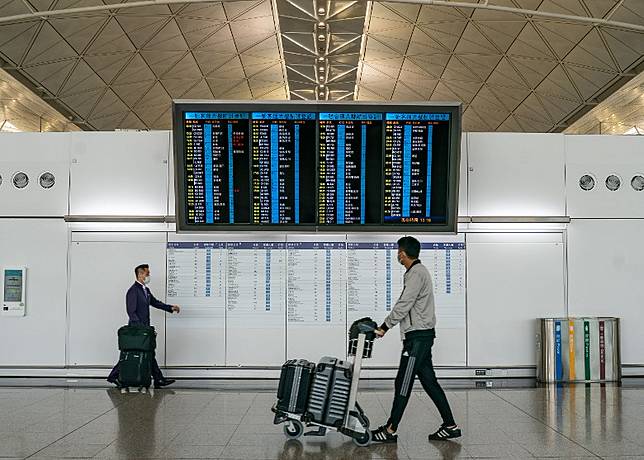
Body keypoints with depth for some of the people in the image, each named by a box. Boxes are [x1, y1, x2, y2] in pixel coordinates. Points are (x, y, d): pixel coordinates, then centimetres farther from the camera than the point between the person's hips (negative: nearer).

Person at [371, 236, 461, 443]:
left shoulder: (416, 273, -14)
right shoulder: (418, 271, 19)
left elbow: (404, 305, -19)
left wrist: (385, 327, -13)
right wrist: (386, 326, 16)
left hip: (418, 336, -10)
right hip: (421, 335, 10)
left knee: (403, 383, -5)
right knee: (429, 381, 11)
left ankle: (391, 430, 0)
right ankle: (450, 426, 14)